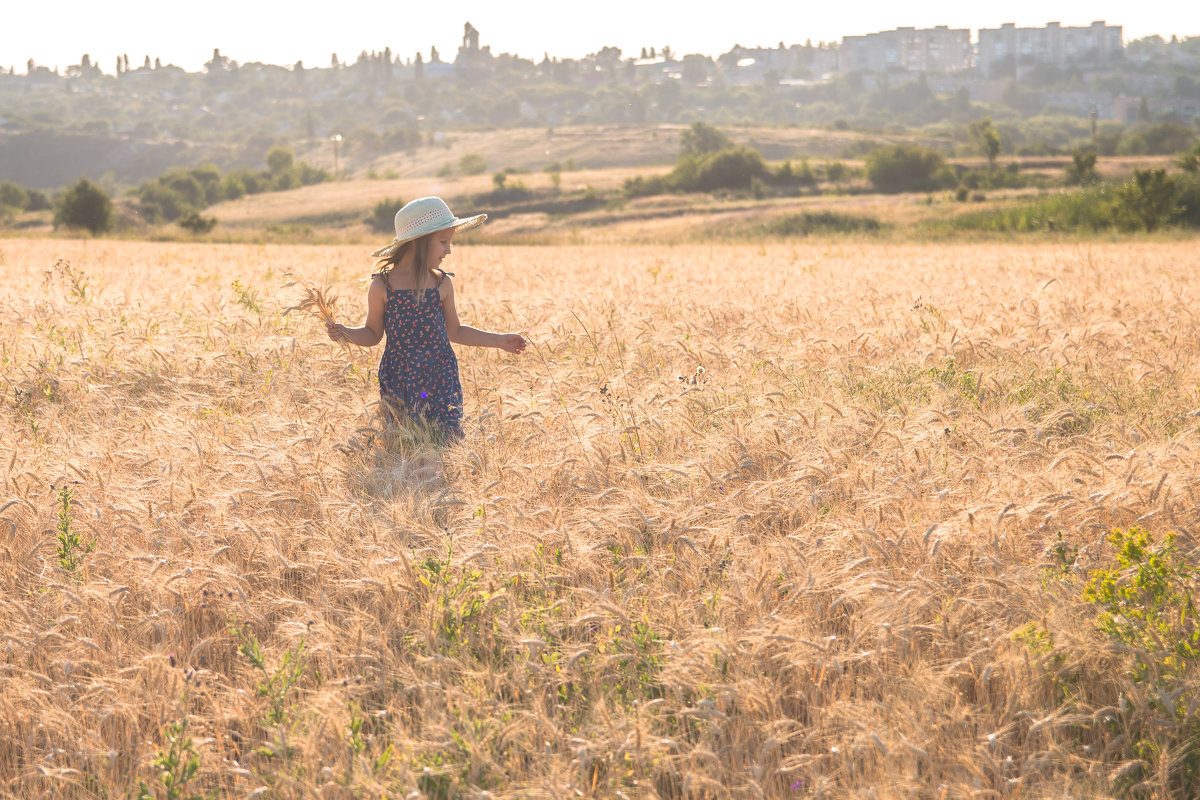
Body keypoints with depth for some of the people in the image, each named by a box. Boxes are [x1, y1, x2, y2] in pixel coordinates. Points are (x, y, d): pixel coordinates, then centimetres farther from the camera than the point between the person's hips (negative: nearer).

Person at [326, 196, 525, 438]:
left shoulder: (442, 284, 5)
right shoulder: (382, 287, -3)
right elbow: (373, 333, 7)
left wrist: (499, 340, 15)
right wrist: (345, 333, -12)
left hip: (442, 381, 2)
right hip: (399, 382, -2)